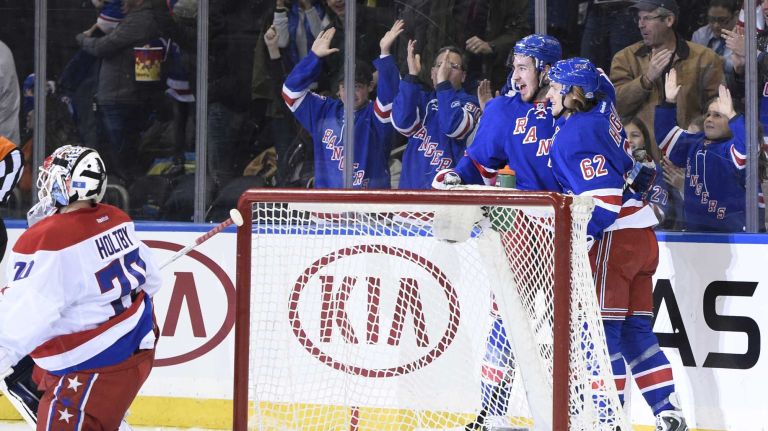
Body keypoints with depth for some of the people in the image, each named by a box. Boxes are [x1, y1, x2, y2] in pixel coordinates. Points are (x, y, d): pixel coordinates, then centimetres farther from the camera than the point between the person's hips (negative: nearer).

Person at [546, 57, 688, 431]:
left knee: (601, 329, -5)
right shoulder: (603, 109, 7)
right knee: (634, 330, 12)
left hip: (614, 237, -9)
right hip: (642, 233, 9)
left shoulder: (574, 137, -18)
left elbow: (604, 199, -23)